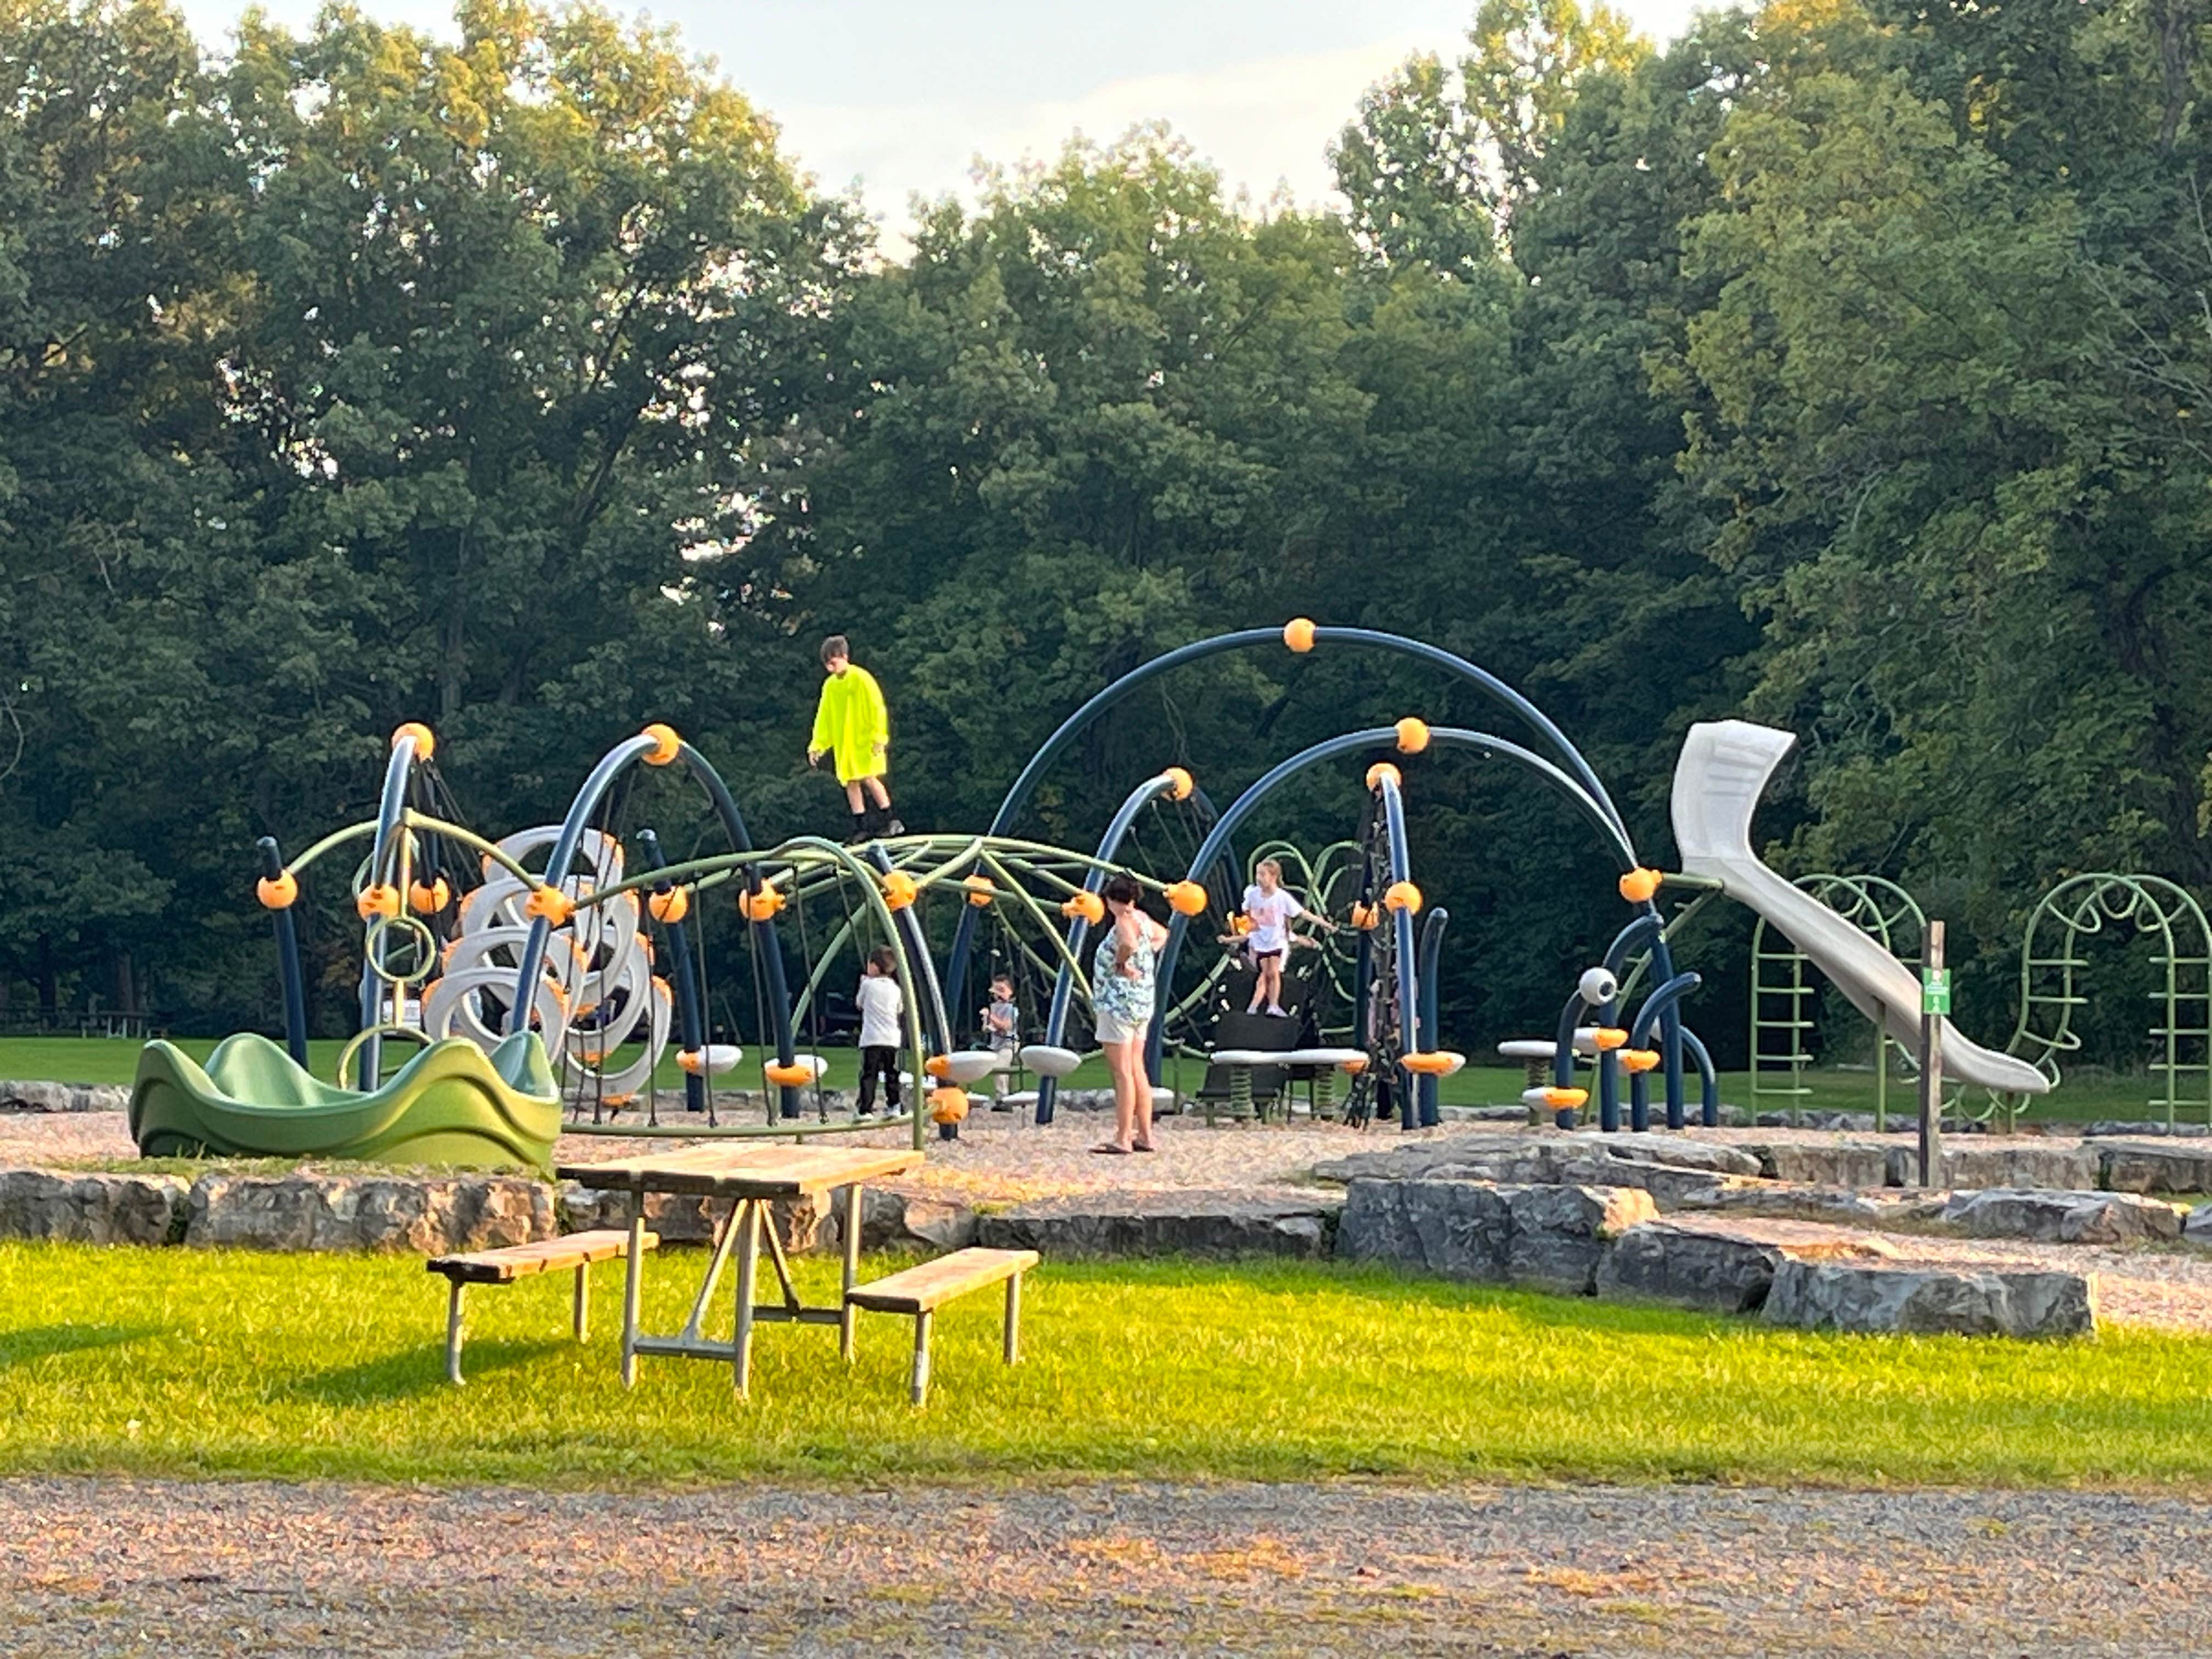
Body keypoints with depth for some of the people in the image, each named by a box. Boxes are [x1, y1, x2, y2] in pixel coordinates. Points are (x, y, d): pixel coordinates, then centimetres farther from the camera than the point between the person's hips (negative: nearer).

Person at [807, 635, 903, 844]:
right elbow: (823, 717, 16)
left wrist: (879, 737, -16)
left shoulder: (860, 678, -9)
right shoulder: (830, 685, 10)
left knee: (869, 778, -13)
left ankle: (889, 821, -2)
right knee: (851, 783, 2)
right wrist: (817, 745, 12)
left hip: (865, 741, -6)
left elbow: (877, 709, -11)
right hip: (843, 744, 6)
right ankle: (861, 827, 6)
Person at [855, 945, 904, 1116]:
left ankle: (866, 1110, -12)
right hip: (892, 1040, 3)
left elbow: (859, 1004, 13)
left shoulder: (868, 985, -1)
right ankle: (894, 1106, 9)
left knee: (868, 1075, -5)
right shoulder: (895, 989, 7)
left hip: (871, 1040, -3)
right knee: (892, 1076, 12)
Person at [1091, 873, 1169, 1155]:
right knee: (1137, 1070, 13)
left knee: (1122, 1071, -7)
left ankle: (1123, 1139, -7)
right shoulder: (1142, 919, 10)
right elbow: (1161, 935, 32)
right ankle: (1144, 1135, 15)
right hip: (1143, 1004, 9)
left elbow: (1130, 944, -39)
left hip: (1119, 1002, -9)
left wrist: (1120, 965, -21)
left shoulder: (1125, 923, -16)